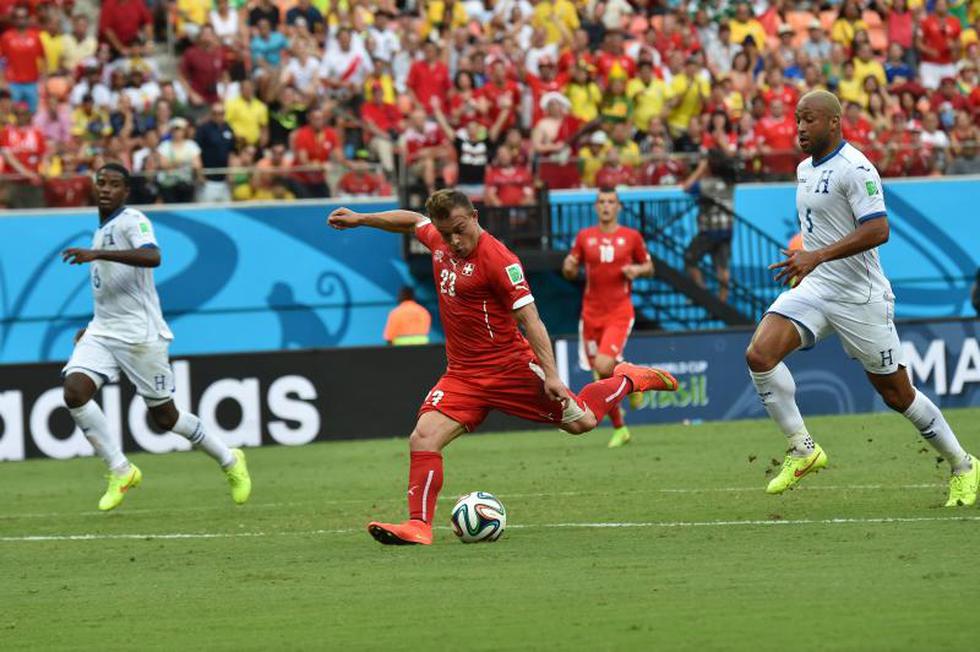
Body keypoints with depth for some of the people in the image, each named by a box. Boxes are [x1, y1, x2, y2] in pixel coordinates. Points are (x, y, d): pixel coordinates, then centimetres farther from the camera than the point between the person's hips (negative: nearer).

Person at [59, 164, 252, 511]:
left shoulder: (131, 221, -10)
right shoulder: (102, 230, 17)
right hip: (102, 332, 8)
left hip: (140, 335, -8)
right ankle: (120, 470, -7)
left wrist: (97, 254, -39)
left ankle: (229, 460, 23)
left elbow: (152, 257, -32)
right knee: (74, 392, -16)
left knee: (164, 416, 1)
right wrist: (92, 327, 25)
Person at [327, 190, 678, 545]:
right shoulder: (439, 242, 3)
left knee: (580, 421, 2)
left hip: (510, 366, -6)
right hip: (462, 375, 6)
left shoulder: (497, 259, -18)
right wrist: (360, 219, 29)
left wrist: (550, 375, -23)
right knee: (423, 439, -14)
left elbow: (530, 318, -19)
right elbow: (413, 221, 27)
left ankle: (628, 378, 29)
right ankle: (419, 526, -13)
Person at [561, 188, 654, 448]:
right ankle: (619, 429, 18)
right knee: (603, 377, 5)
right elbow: (569, 272, 12)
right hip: (592, 314, 3)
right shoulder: (585, 236, 6)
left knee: (604, 366, -25)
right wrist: (569, 267, -12)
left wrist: (637, 270, -10)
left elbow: (649, 267, 12)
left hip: (619, 313, -3)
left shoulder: (631, 236, 2)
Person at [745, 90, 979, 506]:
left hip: (860, 296, -7)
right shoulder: (806, 169, 12)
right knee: (759, 354, -16)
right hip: (814, 288, 8)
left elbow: (878, 230, -26)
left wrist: (818, 256, -31)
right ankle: (802, 449, -6)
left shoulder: (854, 168, -16)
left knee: (897, 395, 1)